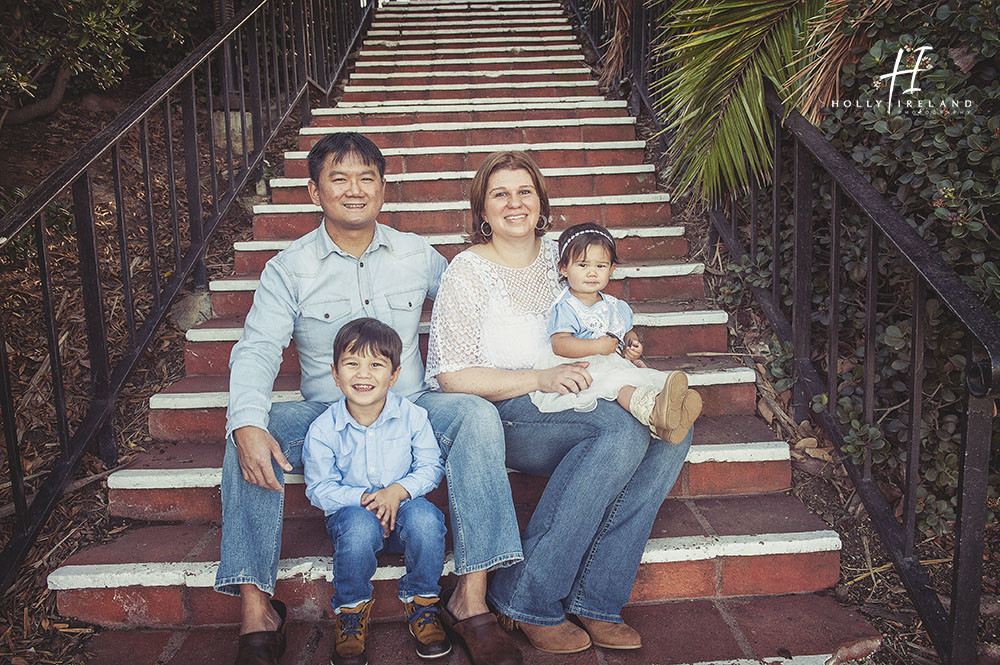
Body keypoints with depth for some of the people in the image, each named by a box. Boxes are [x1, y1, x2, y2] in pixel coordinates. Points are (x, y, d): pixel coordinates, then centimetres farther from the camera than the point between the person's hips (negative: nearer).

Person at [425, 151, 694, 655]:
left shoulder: (556, 253, 12)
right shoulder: (469, 271, -6)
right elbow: (452, 377, -12)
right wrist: (540, 380, -21)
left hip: (568, 403, 6)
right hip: (500, 413, -6)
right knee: (623, 431, -31)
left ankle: (593, 599, -20)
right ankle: (528, 599, -22)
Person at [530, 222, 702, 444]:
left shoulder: (616, 307, 18)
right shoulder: (565, 308, -5)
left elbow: (628, 333, 29)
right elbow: (559, 344, -17)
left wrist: (633, 345, 3)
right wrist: (597, 346, -26)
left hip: (615, 364, 6)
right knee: (616, 382, -36)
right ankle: (654, 415, -61)